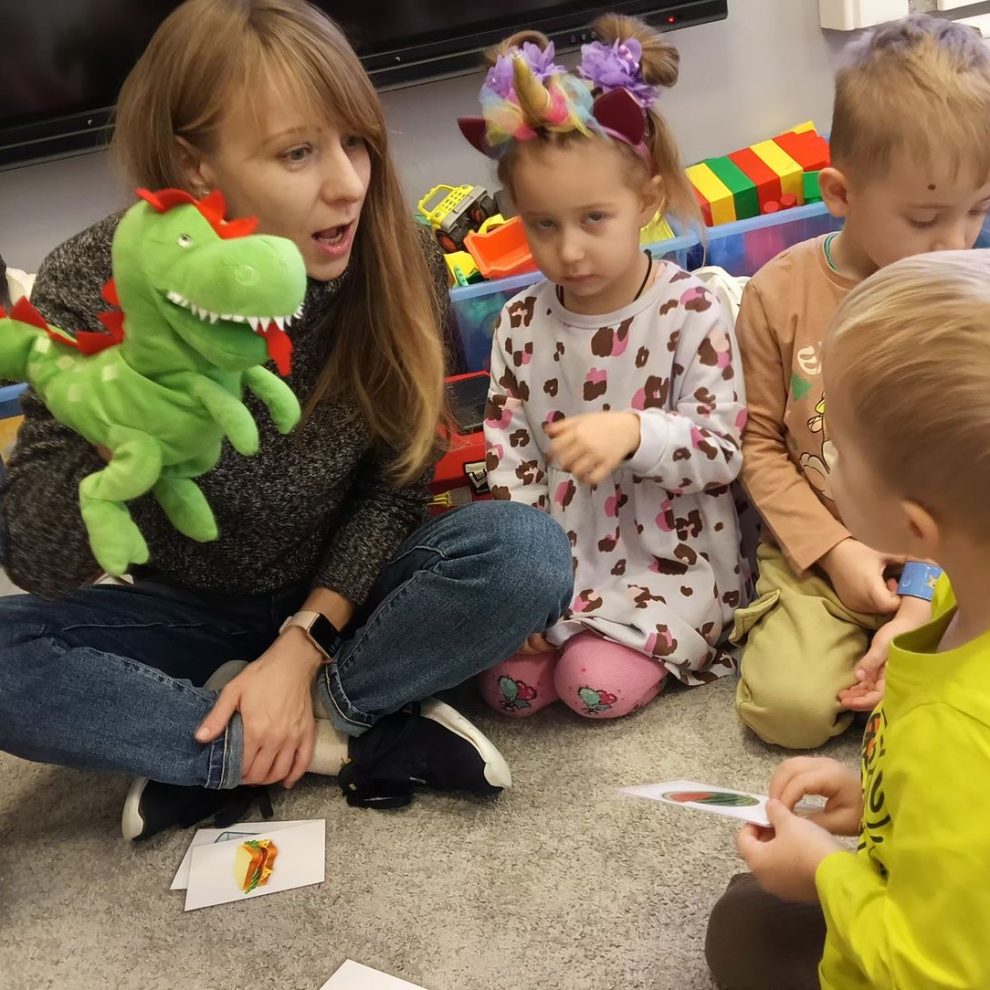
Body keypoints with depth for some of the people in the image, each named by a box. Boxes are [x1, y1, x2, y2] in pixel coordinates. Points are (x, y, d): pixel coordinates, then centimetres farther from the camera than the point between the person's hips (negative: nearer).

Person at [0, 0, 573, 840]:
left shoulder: (388, 265, -17)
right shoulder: (94, 289, -21)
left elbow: (397, 485, -8)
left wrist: (305, 643, -20)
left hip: (344, 603, 1)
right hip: (190, 615, 0)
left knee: (528, 552, -27)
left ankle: (212, 754, -17)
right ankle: (351, 742, -19)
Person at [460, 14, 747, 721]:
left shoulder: (690, 313, -12)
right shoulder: (521, 323, -1)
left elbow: (724, 452, -13)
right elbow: (510, 457, 1)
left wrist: (634, 432, -33)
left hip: (669, 555, -3)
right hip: (559, 551, 4)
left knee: (597, 685, -20)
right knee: (510, 685, -13)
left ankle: (664, 644, 7)